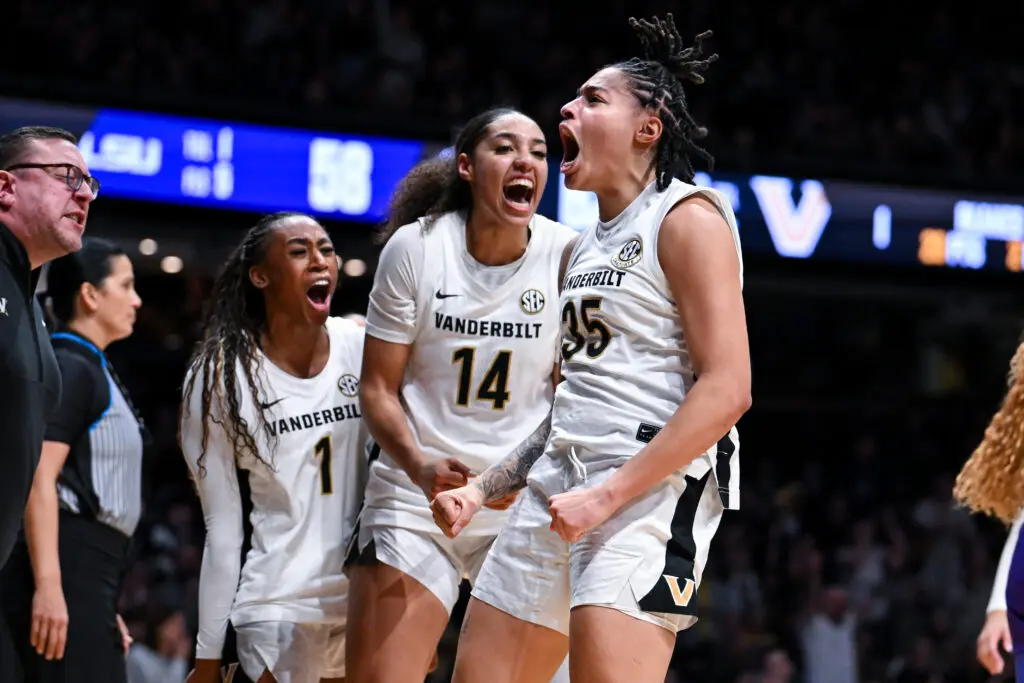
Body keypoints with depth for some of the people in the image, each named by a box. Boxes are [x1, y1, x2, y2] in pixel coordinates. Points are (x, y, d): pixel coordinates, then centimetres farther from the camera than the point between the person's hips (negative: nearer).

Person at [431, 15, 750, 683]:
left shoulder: (687, 218, -4)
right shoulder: (583, 250, 22)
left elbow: (726, 390, -14)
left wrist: (607, 496, -18)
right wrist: (483, 489, 15)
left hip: (653, 486, -9)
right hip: (561, 484, 9)